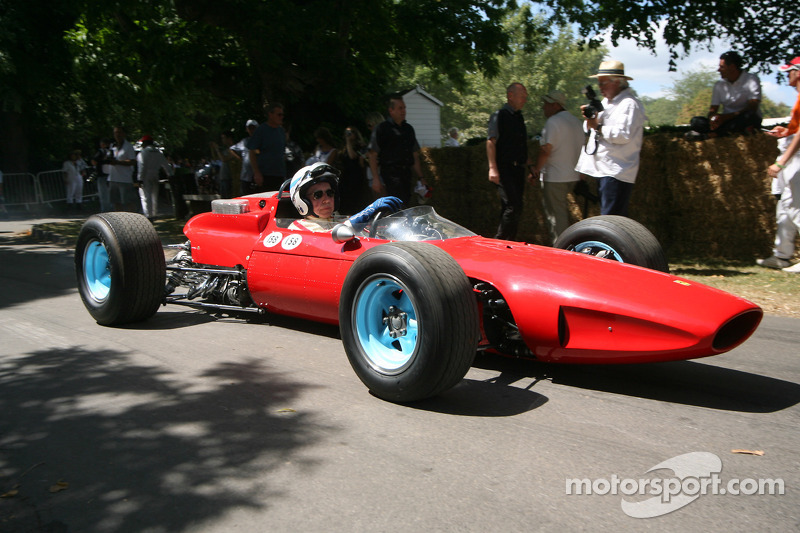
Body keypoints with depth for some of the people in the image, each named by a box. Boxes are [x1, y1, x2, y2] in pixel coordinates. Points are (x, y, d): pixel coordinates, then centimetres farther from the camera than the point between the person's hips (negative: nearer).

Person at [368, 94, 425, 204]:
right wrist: (375, 179, -12)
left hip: (406, 173, 6)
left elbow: (415, 155, 21)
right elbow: (373, 156, -4)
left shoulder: (409, 129, 17)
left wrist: (420, 177, 15)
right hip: (390, 173, -6)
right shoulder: (381, 129, -1)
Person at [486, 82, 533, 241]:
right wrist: (493, 168, -19)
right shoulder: (499, 116, -4)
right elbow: (491, 142, -11)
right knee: (514, 207, -17)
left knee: (510, 209, 9)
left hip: (518, 168, 8)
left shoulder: (520, 117, 19)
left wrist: (528, 165, 19)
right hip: (504, 169, -8)